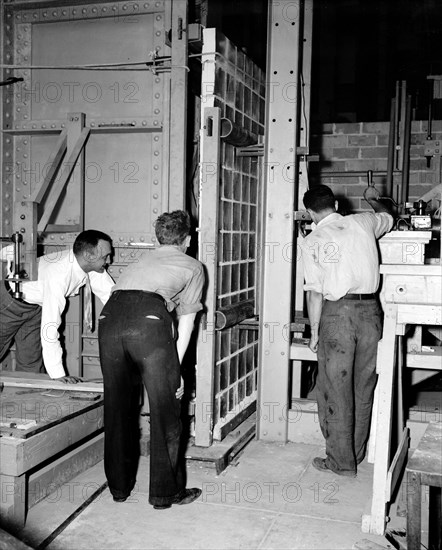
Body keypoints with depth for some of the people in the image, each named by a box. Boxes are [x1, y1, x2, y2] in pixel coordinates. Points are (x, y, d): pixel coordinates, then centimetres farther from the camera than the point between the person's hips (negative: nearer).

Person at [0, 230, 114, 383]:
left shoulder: (92, 266, -22)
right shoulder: (58, 274, -43)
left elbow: (111, 295, -10)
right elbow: (50, 325, -43)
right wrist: (57, 373, -41)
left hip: (36, 306, 6)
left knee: (31, 364, 7)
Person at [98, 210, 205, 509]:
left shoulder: (142, 259, 36)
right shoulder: (192, 265, 24)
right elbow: (186, 320, 16)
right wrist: (175, 367, 16)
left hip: (110, 315, 5)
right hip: (150, 319, -5)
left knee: (117, 409, 17)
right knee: (165, 412, 8)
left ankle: (119, 487, 29)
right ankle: (165, 492, 17)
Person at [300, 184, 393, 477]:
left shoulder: (312, 242, -3)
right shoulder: (362, 223, 7)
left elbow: (315, 292, -7)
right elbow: (388, 217, 31)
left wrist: (314, 331, 1)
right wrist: (373, 199, 50)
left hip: (337, 311, -4)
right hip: (370, 310, 4)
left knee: (335, 389, 6)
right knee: (363, 387, 15)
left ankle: (342, 461, 12)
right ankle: (357, 452, 28)